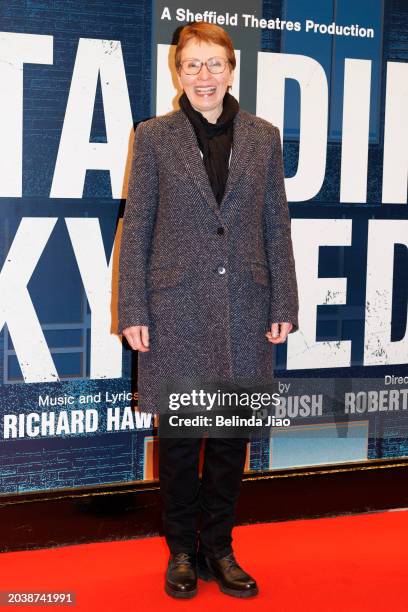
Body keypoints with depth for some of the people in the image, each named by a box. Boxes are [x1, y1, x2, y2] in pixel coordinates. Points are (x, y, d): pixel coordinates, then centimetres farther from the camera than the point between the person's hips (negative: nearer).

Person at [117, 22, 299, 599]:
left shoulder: (263, 136, 8)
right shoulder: (154, 137, 2)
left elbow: (277, 226, 8)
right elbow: (136, 228, 1)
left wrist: (284, 305, 3)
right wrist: (132, 312, -5)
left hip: (244, 308, 2)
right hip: (177, 307, -2)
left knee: (233, 433, 8)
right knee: (178, 434, 5)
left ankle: (219, 547, 25)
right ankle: (182, 550, 23)